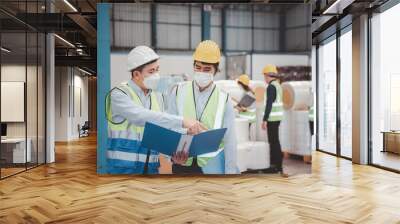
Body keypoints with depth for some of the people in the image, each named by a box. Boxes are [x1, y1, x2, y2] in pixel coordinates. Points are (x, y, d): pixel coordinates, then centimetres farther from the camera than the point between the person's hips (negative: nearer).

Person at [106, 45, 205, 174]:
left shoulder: (157, 98, 9)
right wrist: (182, 122, -33)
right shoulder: (119, 94, -10)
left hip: (151, 167, 5)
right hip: (123, 167, -5)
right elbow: (141, 117, -28)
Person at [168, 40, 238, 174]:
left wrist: (230, 172, -3)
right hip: (182, 163, 1)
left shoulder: (223, 99, -5)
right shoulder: (179, 92, -2)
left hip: (211, 165, -1)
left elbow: (229, 140, -3)